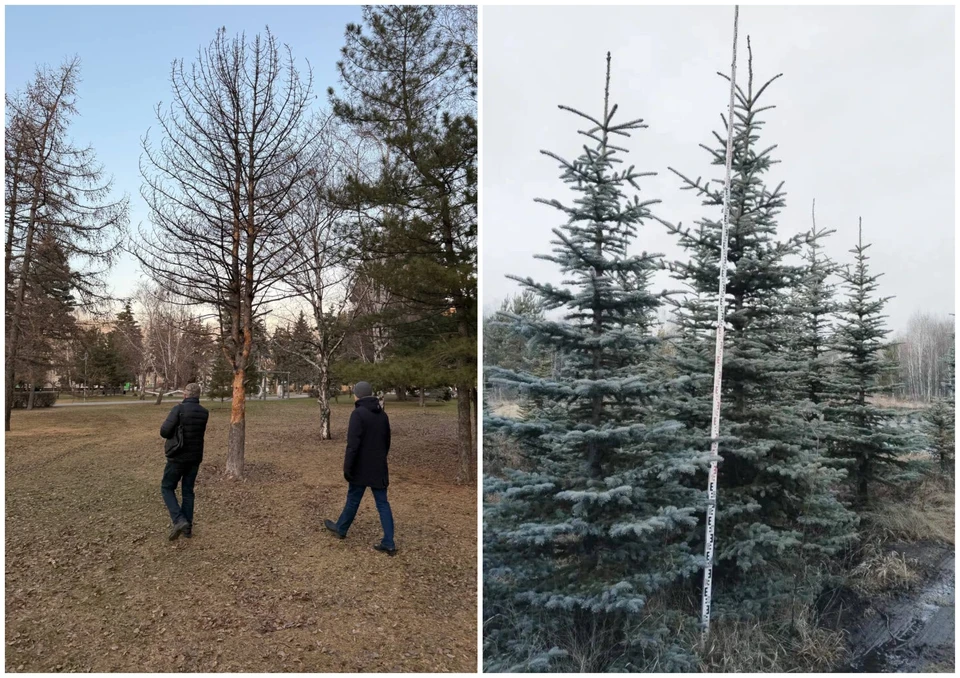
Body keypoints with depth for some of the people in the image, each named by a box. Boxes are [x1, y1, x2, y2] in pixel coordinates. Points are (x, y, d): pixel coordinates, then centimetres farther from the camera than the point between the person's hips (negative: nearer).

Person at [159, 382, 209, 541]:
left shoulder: (179, 409, -15)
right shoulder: (204, 413, 3)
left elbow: (164, 431, -18)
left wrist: (173, 435, 3)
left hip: (178, 457, -5)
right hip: (195, 458, 5)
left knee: (167, 488, 10)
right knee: (188, 491, 14)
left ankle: (179, 520, -5)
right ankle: (187, 527, 15)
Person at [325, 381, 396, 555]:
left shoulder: (358, 414, -15)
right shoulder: (383, 415, 7)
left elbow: (353, 444, -20)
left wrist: (347, 468, -14)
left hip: (361, 468, -5)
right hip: (379, 468, 5)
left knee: (353, 500, 14)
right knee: (382, 503, 5)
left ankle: (341, 528, 36)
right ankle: (388, 543, 4)